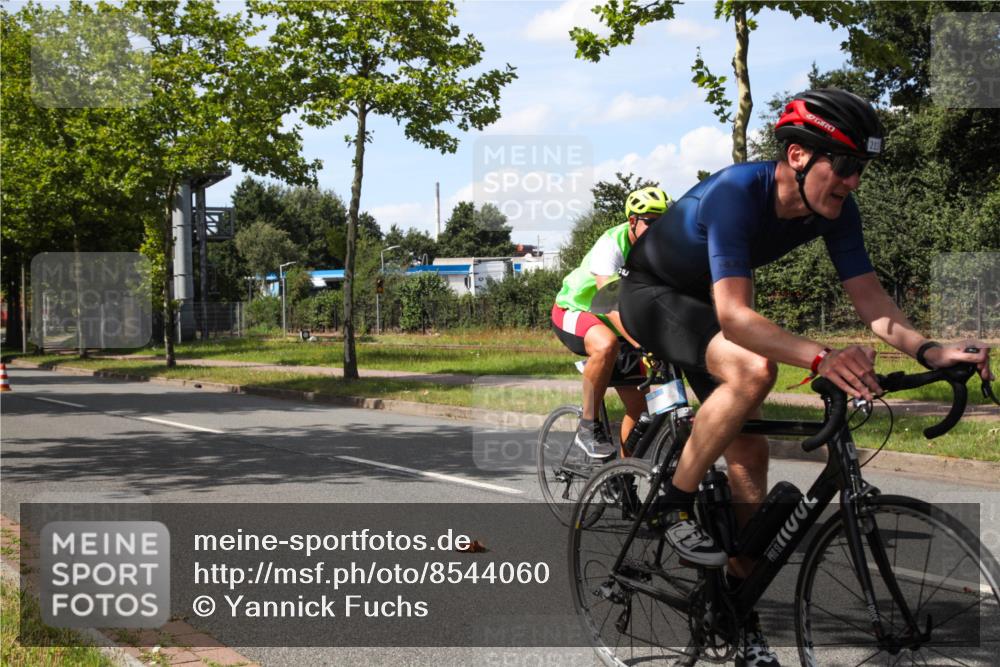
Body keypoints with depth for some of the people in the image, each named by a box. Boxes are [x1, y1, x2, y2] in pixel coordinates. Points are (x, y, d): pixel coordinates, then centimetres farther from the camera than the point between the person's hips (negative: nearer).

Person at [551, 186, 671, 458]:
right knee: (606, 344, -40)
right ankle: (588, 426, -23)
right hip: (573, 310, -6)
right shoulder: (612, 245, -29)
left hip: (612, 322, 6)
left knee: (637, 404, -2)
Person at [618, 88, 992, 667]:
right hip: (652, 294, -7)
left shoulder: (835, 208, -16)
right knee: (754, 370, -35)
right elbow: (734, 315, -46)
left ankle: (742, 618, 11)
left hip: (704, 304, 7)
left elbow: (870, 298, -17)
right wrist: (822, 358, -60)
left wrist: (927, 349, -37)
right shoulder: (736, 193, -37)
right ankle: (674, 505, -16)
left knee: (750, 453, 0)